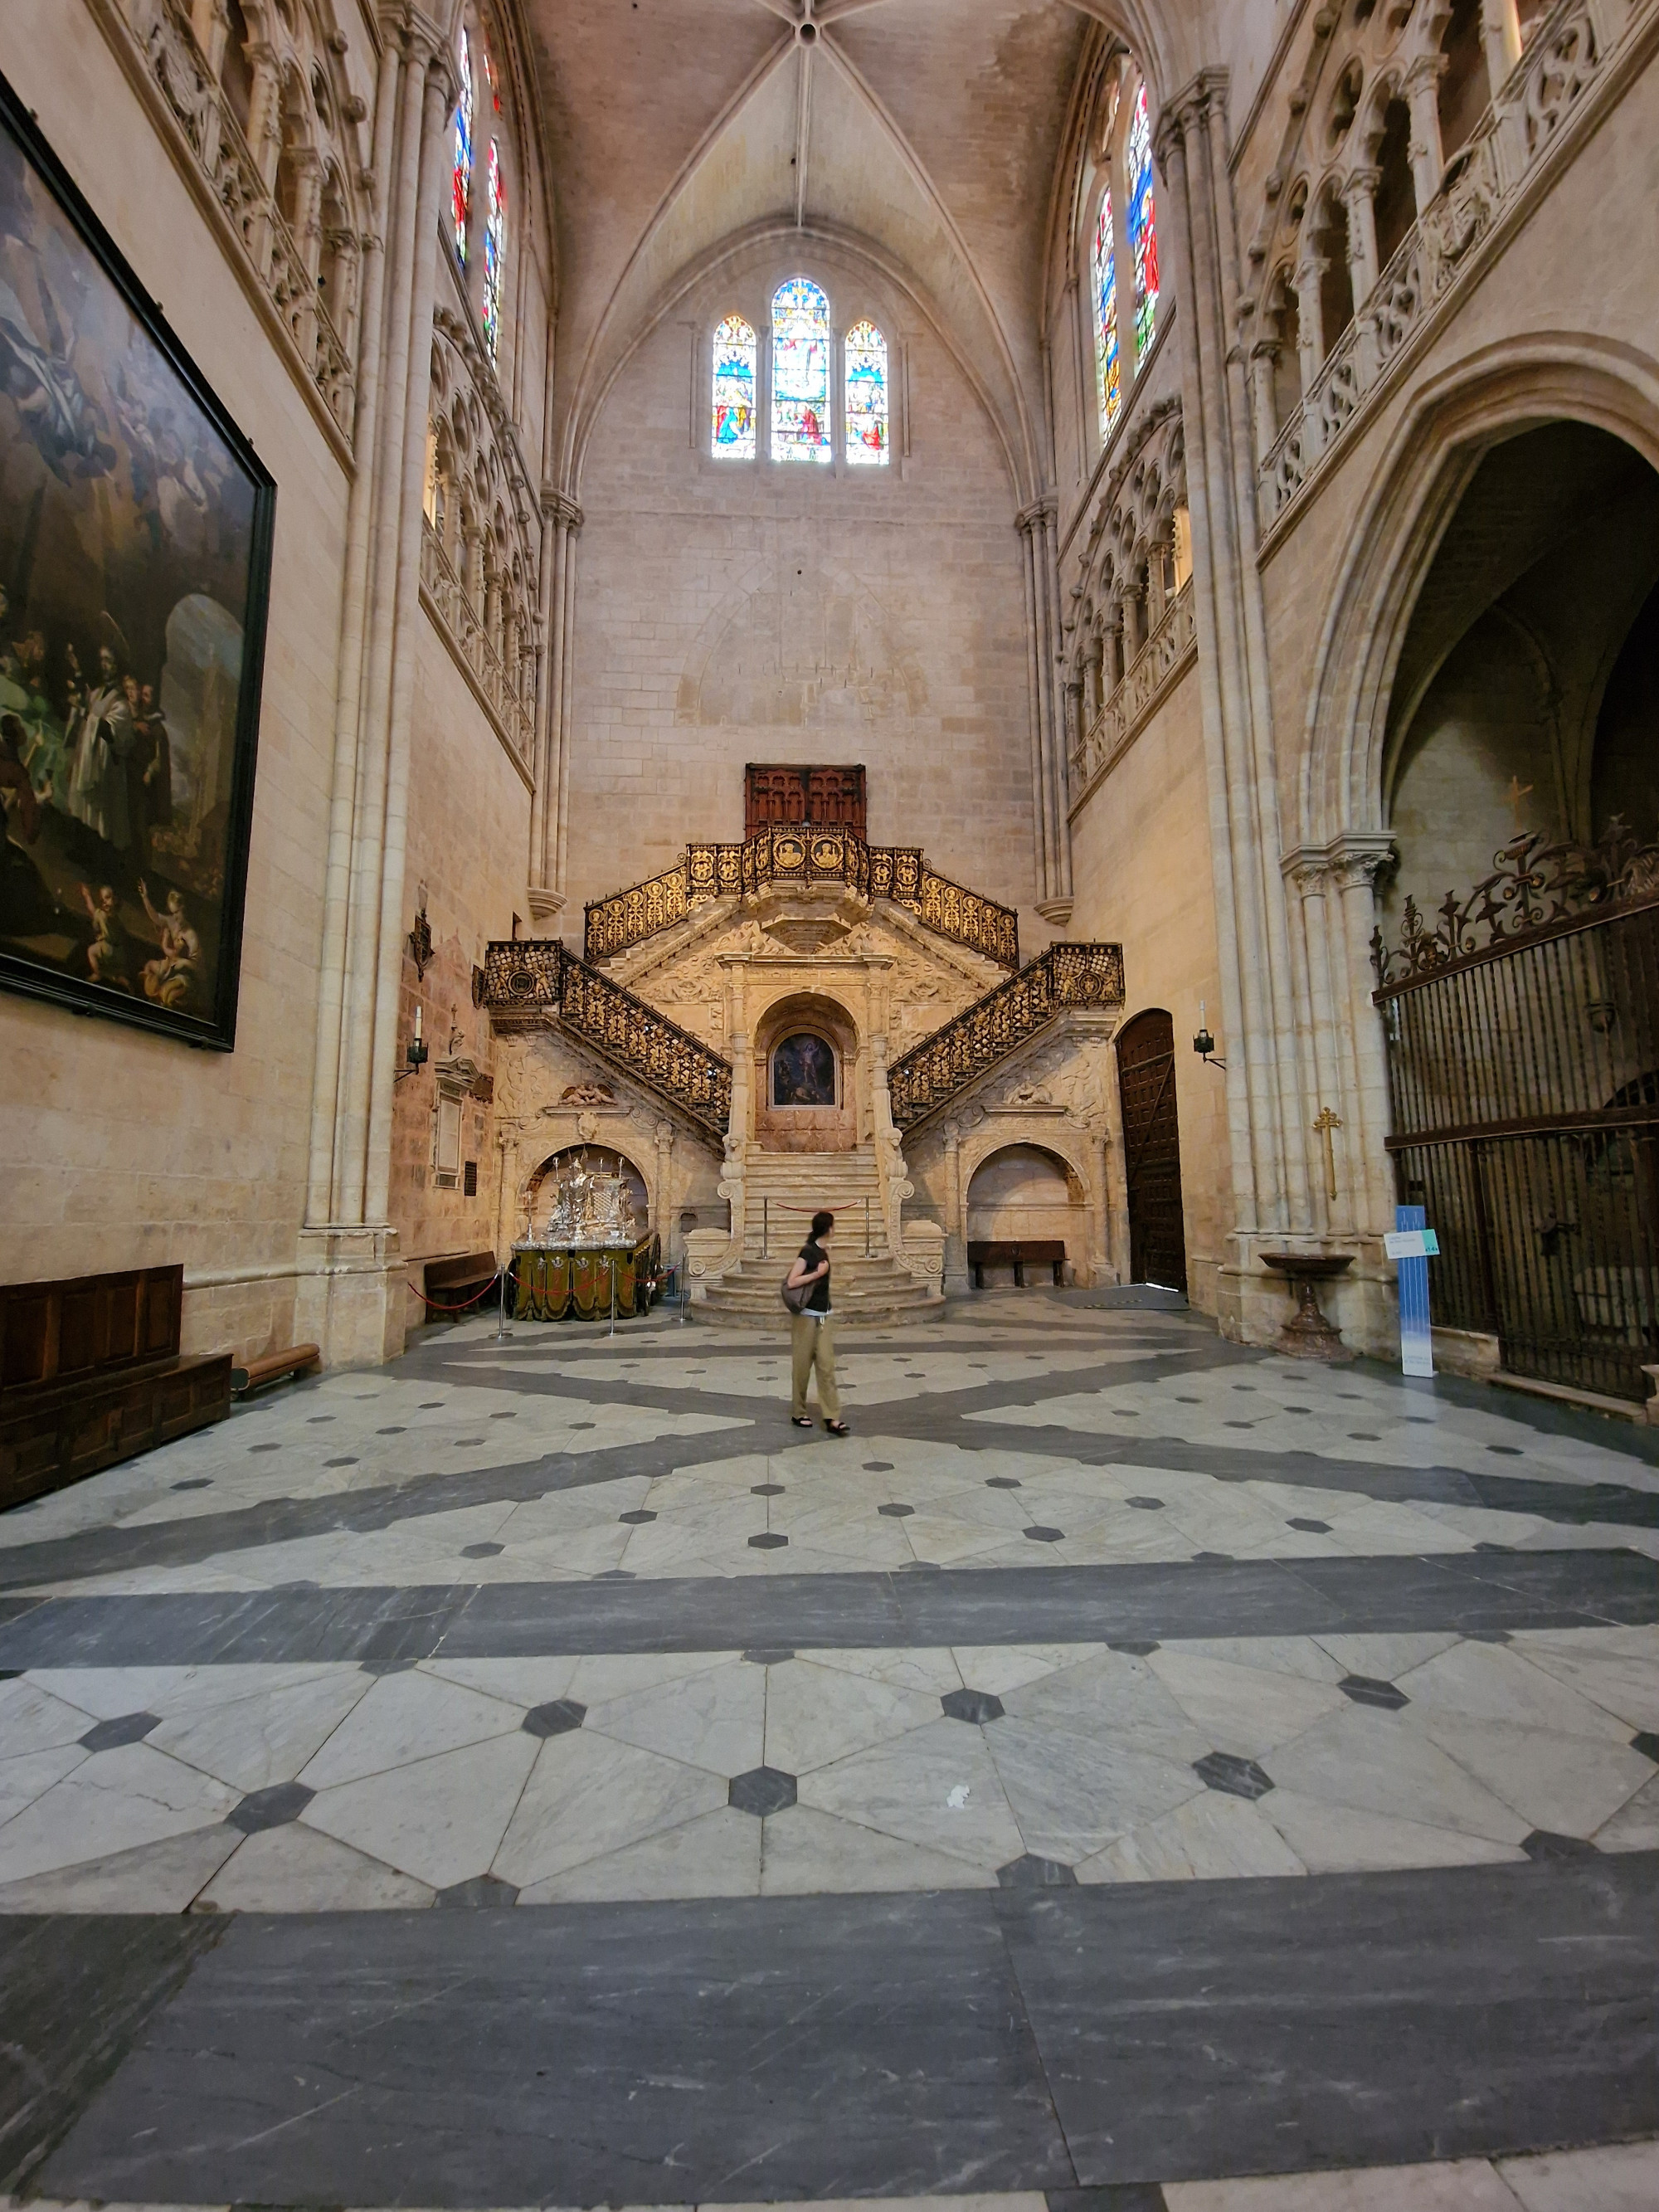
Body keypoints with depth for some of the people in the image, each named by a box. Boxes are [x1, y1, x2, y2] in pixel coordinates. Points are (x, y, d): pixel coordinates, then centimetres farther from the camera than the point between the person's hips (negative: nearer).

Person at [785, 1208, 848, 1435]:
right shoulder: (808, 1251, -13)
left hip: (825, 1316, 7)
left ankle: (832, 1418, -2)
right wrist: (818, 1273, -18)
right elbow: (791, 1282, -19)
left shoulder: (822, 1252, 10)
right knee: (802, 1366, 4)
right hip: (807, 1316, -7)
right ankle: (798, 1413, 18)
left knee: (827, 1366, 0)